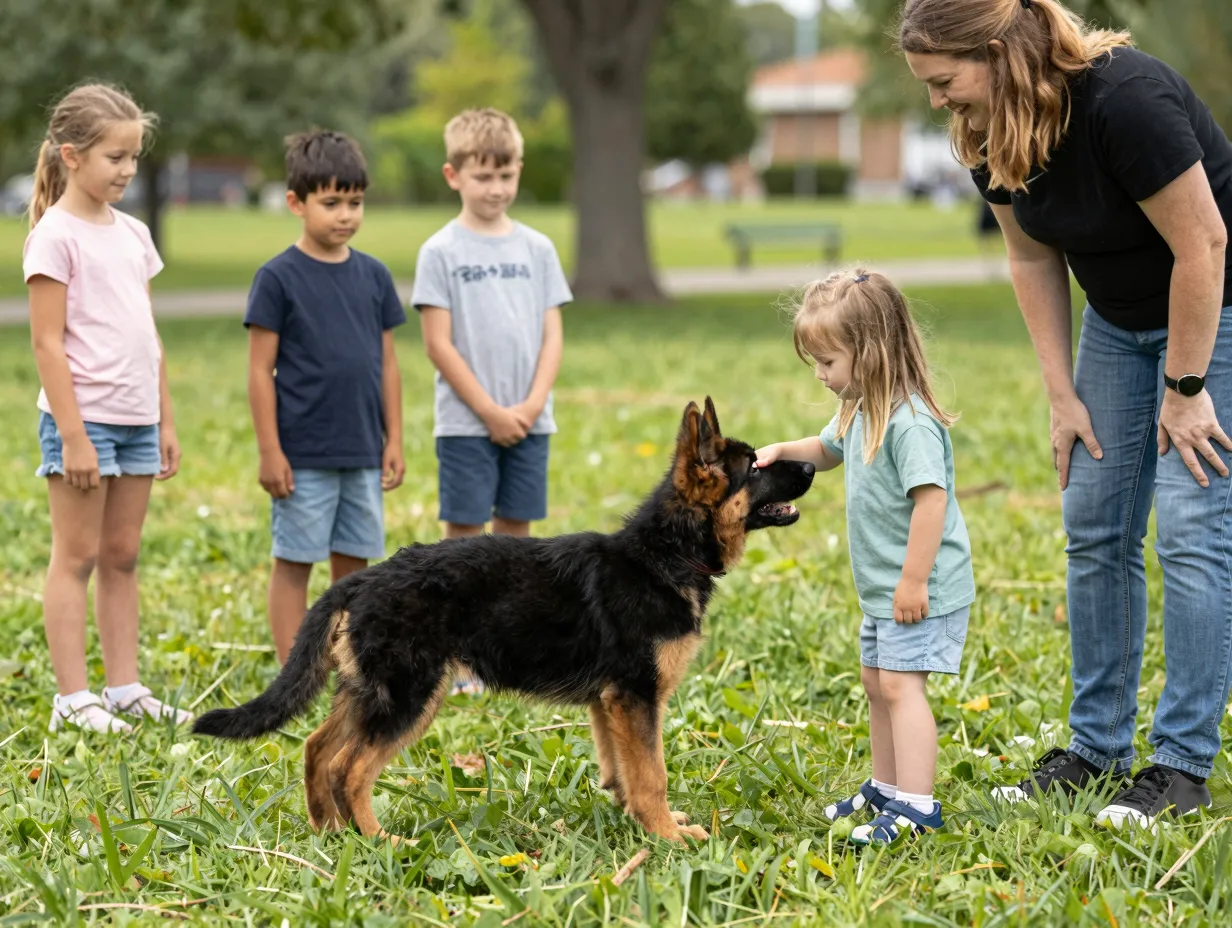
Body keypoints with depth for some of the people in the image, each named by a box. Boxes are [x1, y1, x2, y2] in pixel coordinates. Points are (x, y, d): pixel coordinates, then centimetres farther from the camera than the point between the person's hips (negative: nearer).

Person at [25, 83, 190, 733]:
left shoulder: (132, 233, 13)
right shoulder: (56, 235, -9)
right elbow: (47, 341, -13)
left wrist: (165, 421, 14)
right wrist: (73, 435, -16)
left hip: (136, 420, 7)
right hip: (83, 416, -7)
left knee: (122, 556, 10)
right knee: (77, 557, -2)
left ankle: (125, 688, 16)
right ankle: (71, 698, 2)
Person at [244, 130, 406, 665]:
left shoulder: (373, 276, 8)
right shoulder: (278, 278, -6)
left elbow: (387, 364, 12)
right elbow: (260, 370, -6)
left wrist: (393, 440, 8)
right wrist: (269, 451, -10)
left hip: (363, 454, 5)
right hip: (303, 455, -5)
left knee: (353, 563, 10)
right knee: (294, 563, 2)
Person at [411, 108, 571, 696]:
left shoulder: (537, 248, 8)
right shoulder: (440, 252, -4)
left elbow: (552, 336, 6)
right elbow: (439, 344, -8)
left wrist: (531, 405, -8)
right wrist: (490, 411, -11)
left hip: (528, 422, 4)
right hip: (466, 423, -4)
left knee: (515, 532, 8)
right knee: (465, 535, -1)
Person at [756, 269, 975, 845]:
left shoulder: (909, 421, -24)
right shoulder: (859, 411, 8)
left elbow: (931, 499, -28)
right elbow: (828, 451, 29)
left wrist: (914, 582, -27)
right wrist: (783, 451, 9)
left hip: (923, 590, -11)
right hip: (884, 588, 11)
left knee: (900, 685, -13)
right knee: (876, 684, 19)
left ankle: (916, 805, -13)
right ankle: (886, 788, 32)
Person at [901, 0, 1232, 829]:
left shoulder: (1124, 98, -33)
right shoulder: (987, 132, -9)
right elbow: (1033, 257, 3)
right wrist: (1063, 393, 1)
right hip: (1120, 319, 7)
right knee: (1095, 527, 5)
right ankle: (1098, 747, 14)